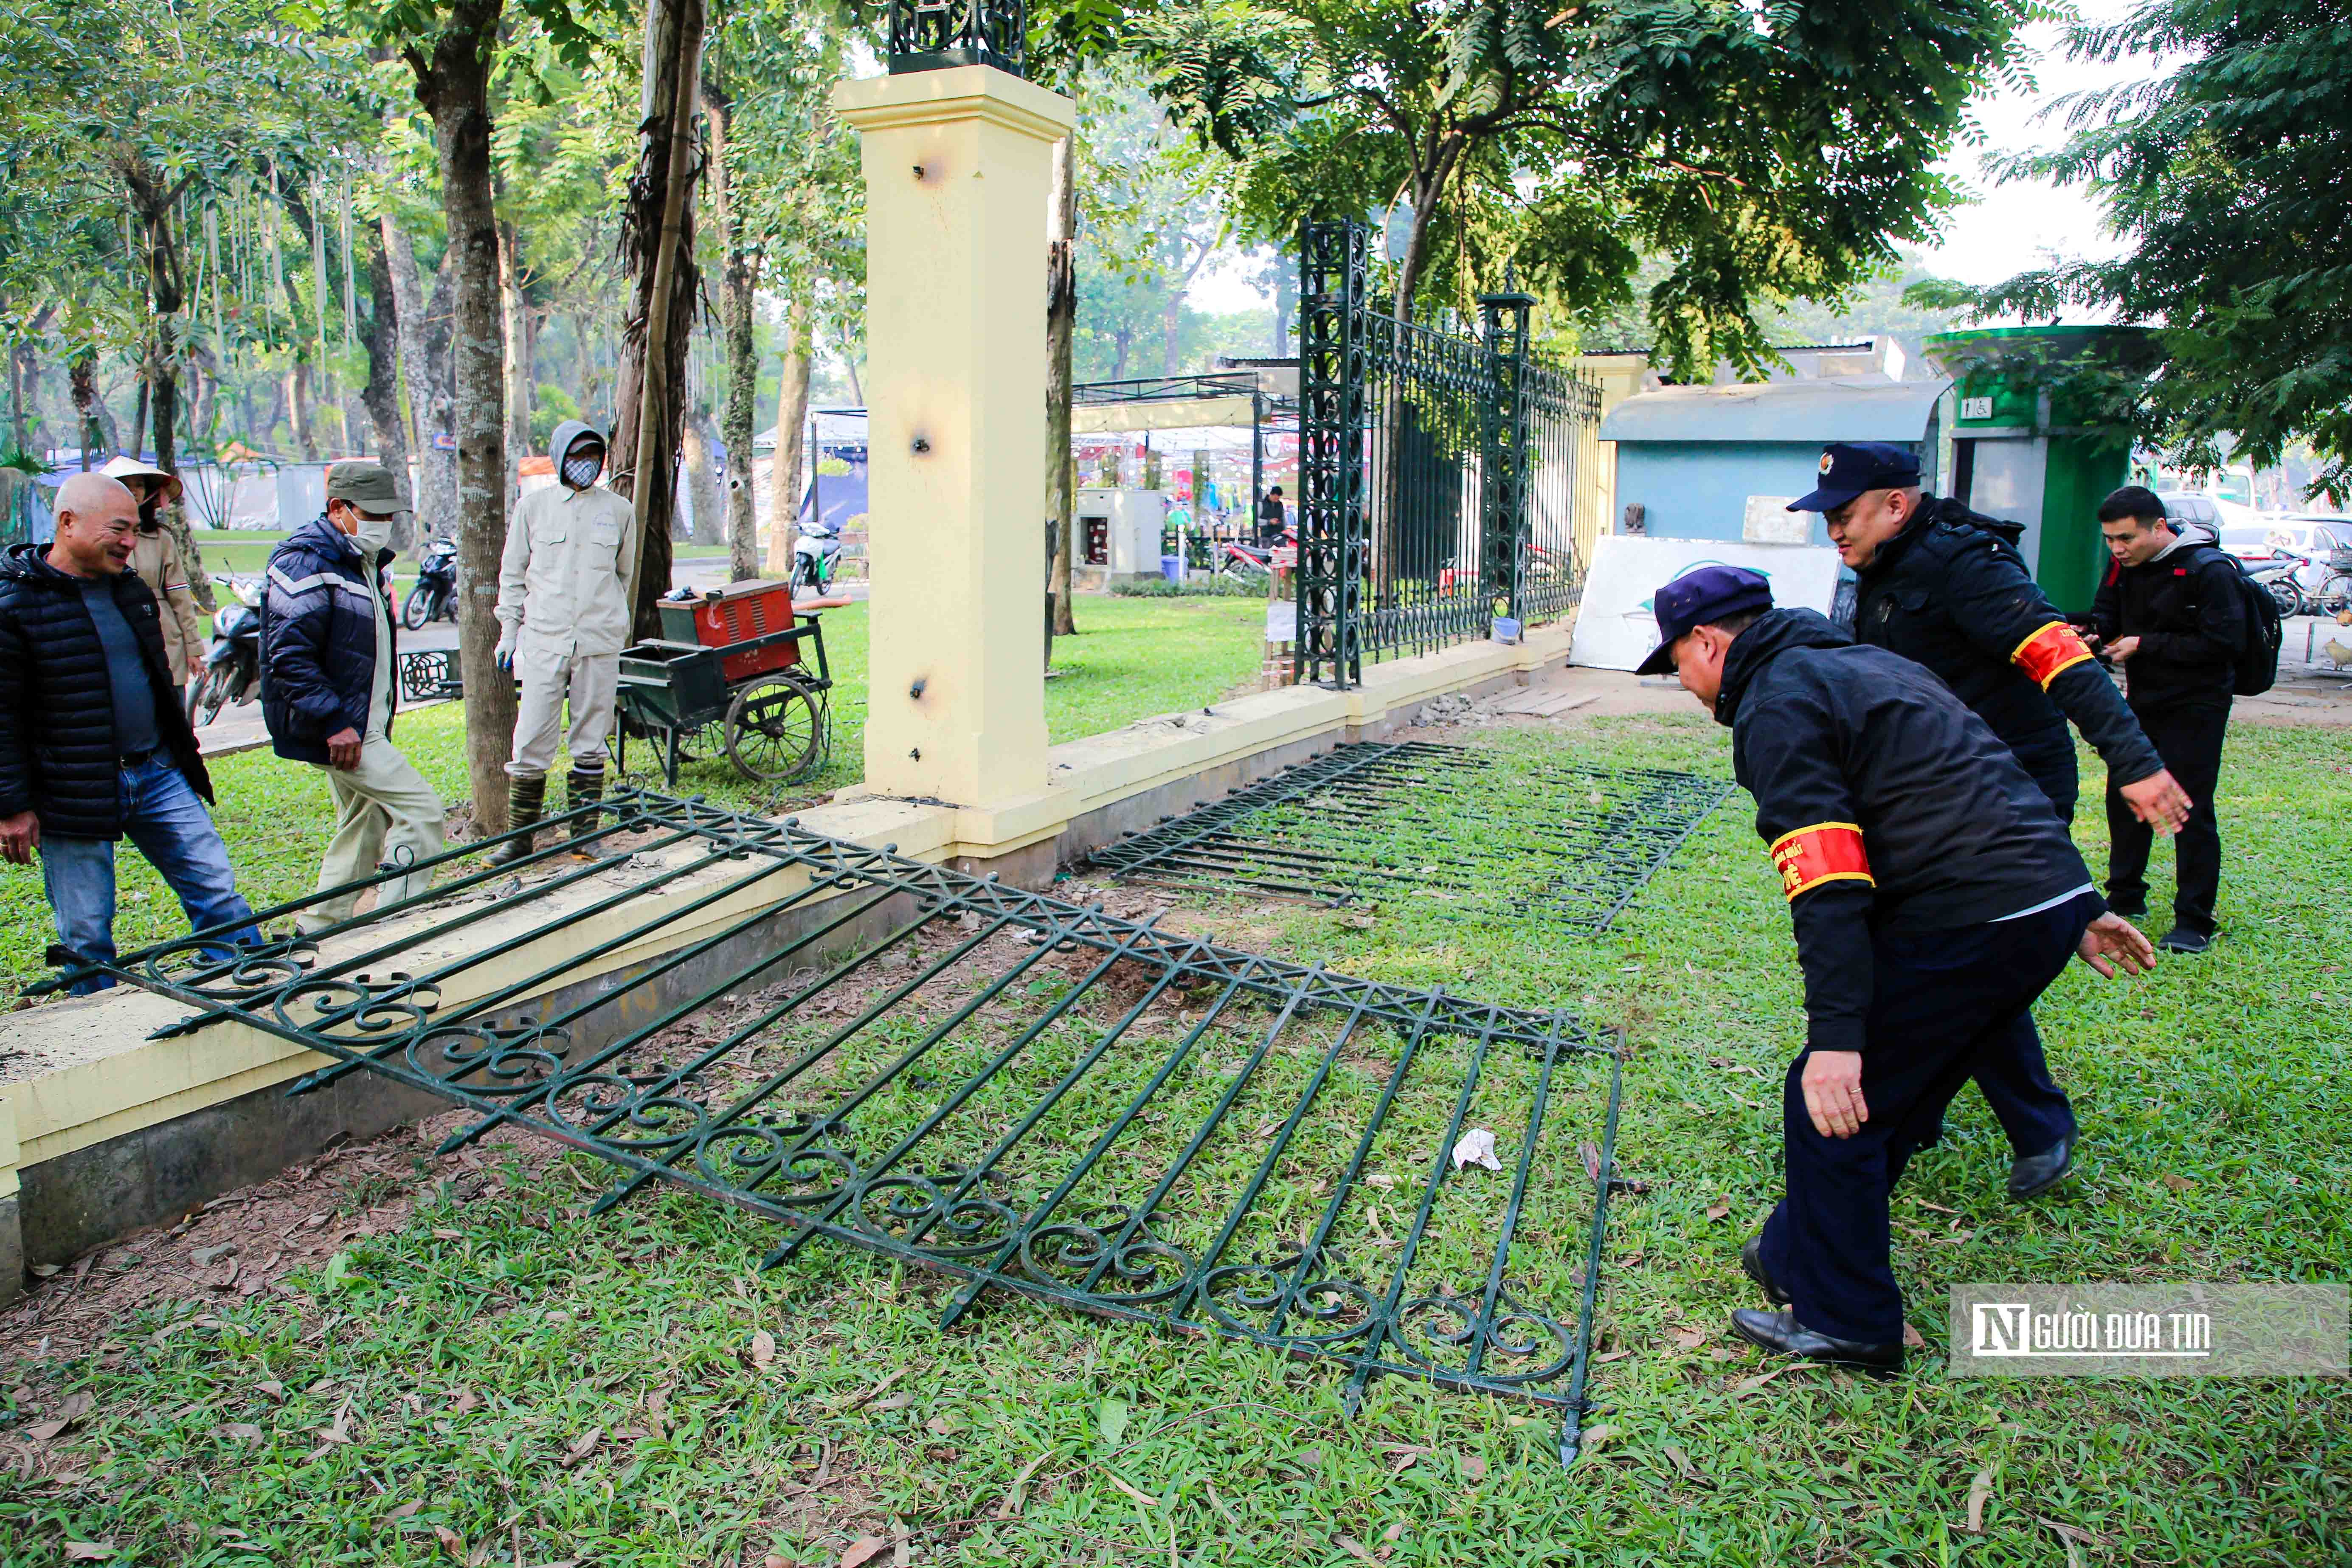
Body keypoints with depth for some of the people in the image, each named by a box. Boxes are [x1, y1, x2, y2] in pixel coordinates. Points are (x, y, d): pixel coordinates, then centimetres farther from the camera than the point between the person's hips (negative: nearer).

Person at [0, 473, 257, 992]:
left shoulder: (131, 588, 10)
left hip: (158, 776, 6)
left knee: (217, 890, 6)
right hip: (73, 796, -6)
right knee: (87, 937, 5)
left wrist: (181, 751, 24)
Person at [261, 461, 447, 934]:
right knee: (423, 811, -14)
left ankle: (317, 932, 26)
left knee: (365, 830, 16)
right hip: (339, 729, -10)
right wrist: (335, 723, -25)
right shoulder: (307, 564, -15)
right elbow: (289, 657, -23)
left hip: (364, 725, 10)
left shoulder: (366, 562, 17)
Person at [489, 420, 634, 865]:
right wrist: (509, 632, 8)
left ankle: (585, 832, 14)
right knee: (532, 742, -3)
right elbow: (512, 574, 11)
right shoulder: (533, 506, 7)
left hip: (599, 643, 1)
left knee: (591, 742, 5)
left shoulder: (618, 510, 10)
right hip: (544, 640, -1)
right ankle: (520, 835, 7)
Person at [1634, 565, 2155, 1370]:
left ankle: (1844, 1321, 15)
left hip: (1967, 927, -10)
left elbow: (1827, 884, -19)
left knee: (1832, 1106, 3)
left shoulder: (1778, 705, -7)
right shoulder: (1864, 663, 24)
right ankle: (1802, 1257, 36)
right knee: (1889, 1099, 22)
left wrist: (1837, 1035, -23)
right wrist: (2079, 909, 27)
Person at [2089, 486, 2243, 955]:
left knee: (2191, 811, -6)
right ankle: (2126, 896, 27)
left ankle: (2194, 922, 0)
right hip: (2143, 702, 7)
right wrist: (2087, 631, -15)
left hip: (2196, 708, -7)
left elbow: (2224, 642, -21)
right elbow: (2107, 617, 9)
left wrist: (2144, 645, -21)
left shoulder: (2210, 570, -18)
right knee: (2124, 800, 12)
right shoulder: (2125, 566, 2)